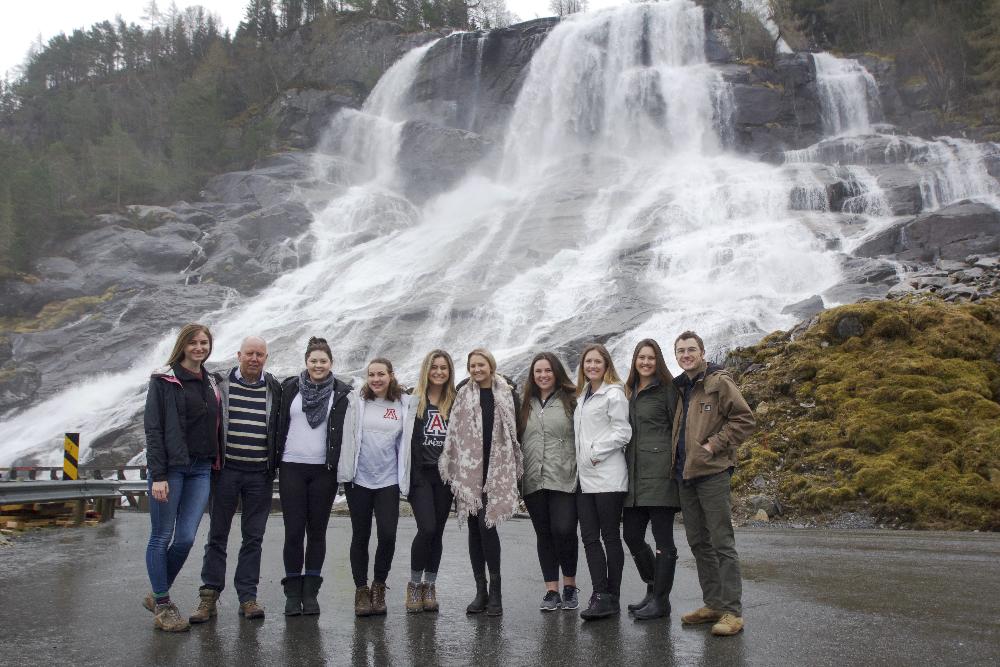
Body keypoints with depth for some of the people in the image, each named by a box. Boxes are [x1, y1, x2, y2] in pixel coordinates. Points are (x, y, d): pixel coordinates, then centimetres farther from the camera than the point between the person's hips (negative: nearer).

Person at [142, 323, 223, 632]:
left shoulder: (211, 383, 14)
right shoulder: (164, 380, -3)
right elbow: (153, 427, -8)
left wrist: (216, 465, 11)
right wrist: (158, 475, -14)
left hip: (201, 469, 5)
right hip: (170, 468, -5)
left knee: (186, 538, 2)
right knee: (162, 537, 3)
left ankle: (158, 594, 23)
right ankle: (162, 606, 14)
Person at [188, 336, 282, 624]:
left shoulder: (275, 389, 4)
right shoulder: (221, 384, 0)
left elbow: (281, 429, 9)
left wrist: (276, 466, 4)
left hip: (260, 474, 1)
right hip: (226, 470, -1)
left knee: (253, 537, 7)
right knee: (217, 535, 6)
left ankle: (248, 597, 15)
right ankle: (209, 597, 14)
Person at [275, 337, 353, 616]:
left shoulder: (342, 393, 3)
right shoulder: (289, 388, 6)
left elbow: (347, 433, 4)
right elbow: (278, 425, 11)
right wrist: (273, 462, 7)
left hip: (324, 470, 0)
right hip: (292, 467, 0)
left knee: (317, 531, 6)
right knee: (293, 531, 1)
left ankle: (310, 592, 15)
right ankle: (292, 593, 11)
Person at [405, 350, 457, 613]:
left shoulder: (456, 402, 9)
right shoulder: (414, 401, 1)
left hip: (445, 475, 3)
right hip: (420, 474, -3)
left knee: (437, 531, 7)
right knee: (427, 528, -12)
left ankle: (430, 586, 20)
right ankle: (414, 584, 6)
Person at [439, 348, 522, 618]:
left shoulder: (508, 395, 7)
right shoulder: (462, 396, 9)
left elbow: (515, 433, 8)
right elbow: (453, 434, 8)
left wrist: (517, 470, 5)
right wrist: (450, 470, 3)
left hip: (497, 471, -2)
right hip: (468, 471, 2)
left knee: (487, 524, -12)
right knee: (475, 528, 5)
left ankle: (495, 590, -1)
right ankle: (481, 590, 13)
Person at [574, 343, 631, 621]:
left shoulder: (613, 394, -6)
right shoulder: (582, 396, 19)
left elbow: (622, 431, -13)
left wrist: (596, 453, -12)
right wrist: (581, 458, 10)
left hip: (608, 476, -7)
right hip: (585, 477, 8)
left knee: (610, 536, 0)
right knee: (589, 538, 3)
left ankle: (611, 597, 7)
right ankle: (600, 594, 5)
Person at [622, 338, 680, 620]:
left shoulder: (666, 389, -1)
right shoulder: (630, 392, 18)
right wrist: (626, 466, 15)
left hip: (660, 470, -7)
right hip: (634, 473, 7)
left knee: (662, 538, -1)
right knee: (632, 535, 9)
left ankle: (661, 600, 8)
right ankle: (653, 589, 26)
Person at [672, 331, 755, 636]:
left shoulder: (719, 382, -6)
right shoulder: (679, 387, 16)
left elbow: (744, 420, -10)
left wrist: (713, 445, -14)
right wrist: (676, 461, 13)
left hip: (712, 472, -8)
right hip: (685, 474, 8)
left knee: (721, 542, -5)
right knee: (698, 543, 12)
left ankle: (732, 611, 0)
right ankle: (713, 604, 22)